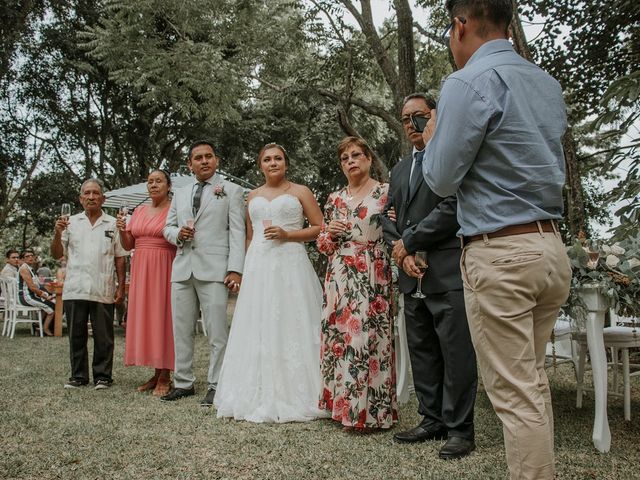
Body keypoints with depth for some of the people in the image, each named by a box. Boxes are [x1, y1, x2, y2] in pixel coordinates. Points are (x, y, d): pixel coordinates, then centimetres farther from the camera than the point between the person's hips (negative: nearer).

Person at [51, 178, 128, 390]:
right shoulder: (71, 223, 11)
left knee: (103, 336, 3)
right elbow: (57, 254, 10)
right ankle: (78, 375, 19)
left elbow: (119, 258, 6)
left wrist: (121, 286, 0)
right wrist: (58, 233, -7)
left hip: (103, 291, -1)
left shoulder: (112, 224, 7)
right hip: (75, 290, 2)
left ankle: (102, 376, 13)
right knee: (76, 335, 8)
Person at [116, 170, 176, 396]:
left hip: (164, 269, -6)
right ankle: (156, 373, 18)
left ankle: (165, 376, 6)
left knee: (163, 317, -3)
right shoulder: (139, 211, 15)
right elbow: (128, 245, 16)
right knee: (144, 318, 7)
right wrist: (122, 230, -2)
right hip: (141, 269, 6)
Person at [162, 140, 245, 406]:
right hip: (182, 269, 5)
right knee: (181, 330, 9)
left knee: (217, 332, -3)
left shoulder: (231, 191, 6)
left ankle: (215, 386, 6)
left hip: (214, 271, -5)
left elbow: (237, 232, -3)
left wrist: (235, 269, -13)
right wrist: (178, 233, -3)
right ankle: (183, 383, 20)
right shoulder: (180, 194, 21)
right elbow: (167, 227, 23)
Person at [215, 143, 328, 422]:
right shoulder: (253, 196, 18)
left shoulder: (300, 192, 6)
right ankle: (261, 397, 11)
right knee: (258, 331, 3)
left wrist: (287, 234, -10)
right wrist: (247, 267, 8)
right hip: (258, 268, 4)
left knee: (290, 329, -4)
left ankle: (293, 397, 5)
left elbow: (320, 228, 2)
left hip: (290, 266, -4)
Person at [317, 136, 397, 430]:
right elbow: (322, 245, 18)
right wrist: (330, 232, -2)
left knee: (367, 337, -7)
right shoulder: (334, 199, 15)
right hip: (339, 281, 5)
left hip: (372, 280, -4)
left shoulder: (386, 193, 2)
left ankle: (370, 409, 6)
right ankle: (343, 404, 19)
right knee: (338, 337, 5)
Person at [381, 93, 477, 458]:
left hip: (448, 274, -7)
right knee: (422, 353, 11)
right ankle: (432, 421, 22)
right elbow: (390, 218, 17)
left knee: (457, 353, -2)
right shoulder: (400, 169, 21)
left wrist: (408, 242, -8)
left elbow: (451, 209, -14)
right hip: (414, 276, 7)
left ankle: (459, 429, 8)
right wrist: (403, 255, -1)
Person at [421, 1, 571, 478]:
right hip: (552, 247, 8)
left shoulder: (468, 83, -11)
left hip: (499, 255, -8)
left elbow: (442, 180, -9)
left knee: (515, 394, -1)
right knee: (534, 379, 18)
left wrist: (432, 140, 10)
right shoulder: (549, 84, 14)